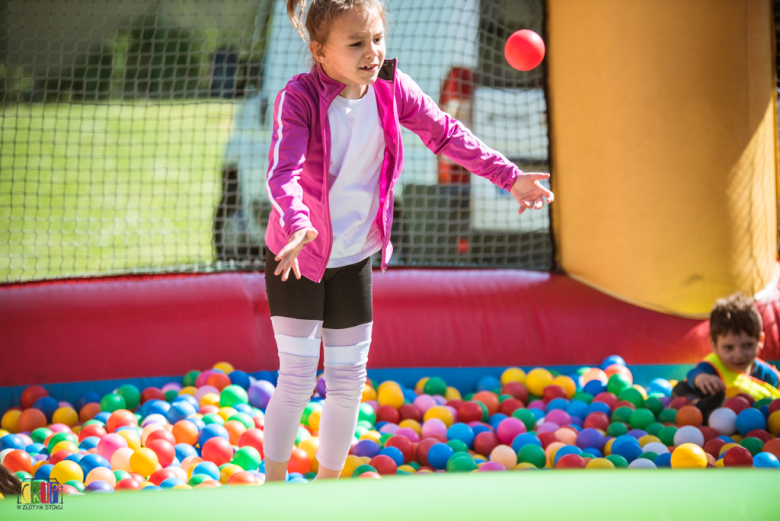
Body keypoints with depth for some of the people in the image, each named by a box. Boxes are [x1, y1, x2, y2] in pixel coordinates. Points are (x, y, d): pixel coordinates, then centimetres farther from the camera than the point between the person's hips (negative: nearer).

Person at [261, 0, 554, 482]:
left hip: (355, 260, 5)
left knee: (348, 381, 10)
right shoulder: (299, 98, -24)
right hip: (296, 259, -5)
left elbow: (446, 134, 1)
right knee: (297, 379, -5)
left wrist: (509, 176, -4)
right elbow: (283, 170, -36)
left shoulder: (391, 88, -9)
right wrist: (297, 226, -54)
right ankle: (273, 487, 13)